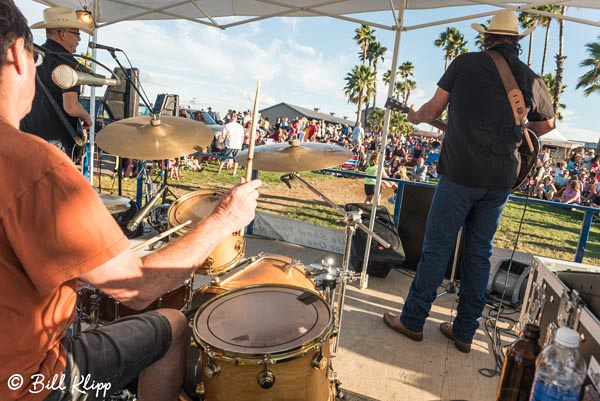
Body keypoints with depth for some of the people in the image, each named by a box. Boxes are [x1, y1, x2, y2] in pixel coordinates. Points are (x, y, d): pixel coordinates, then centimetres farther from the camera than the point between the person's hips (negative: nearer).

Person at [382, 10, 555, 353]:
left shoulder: (466, 62, 1)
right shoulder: (532, 79, 11)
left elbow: (433, 110, 5)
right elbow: (547, 124, 25)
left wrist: (416, 117, 25)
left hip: (461, 173, -4)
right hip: (501, 179, 4)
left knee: (437, 247, 4)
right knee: (480, 253, 11)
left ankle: (413, 320, 14)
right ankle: (465, 332, 21)